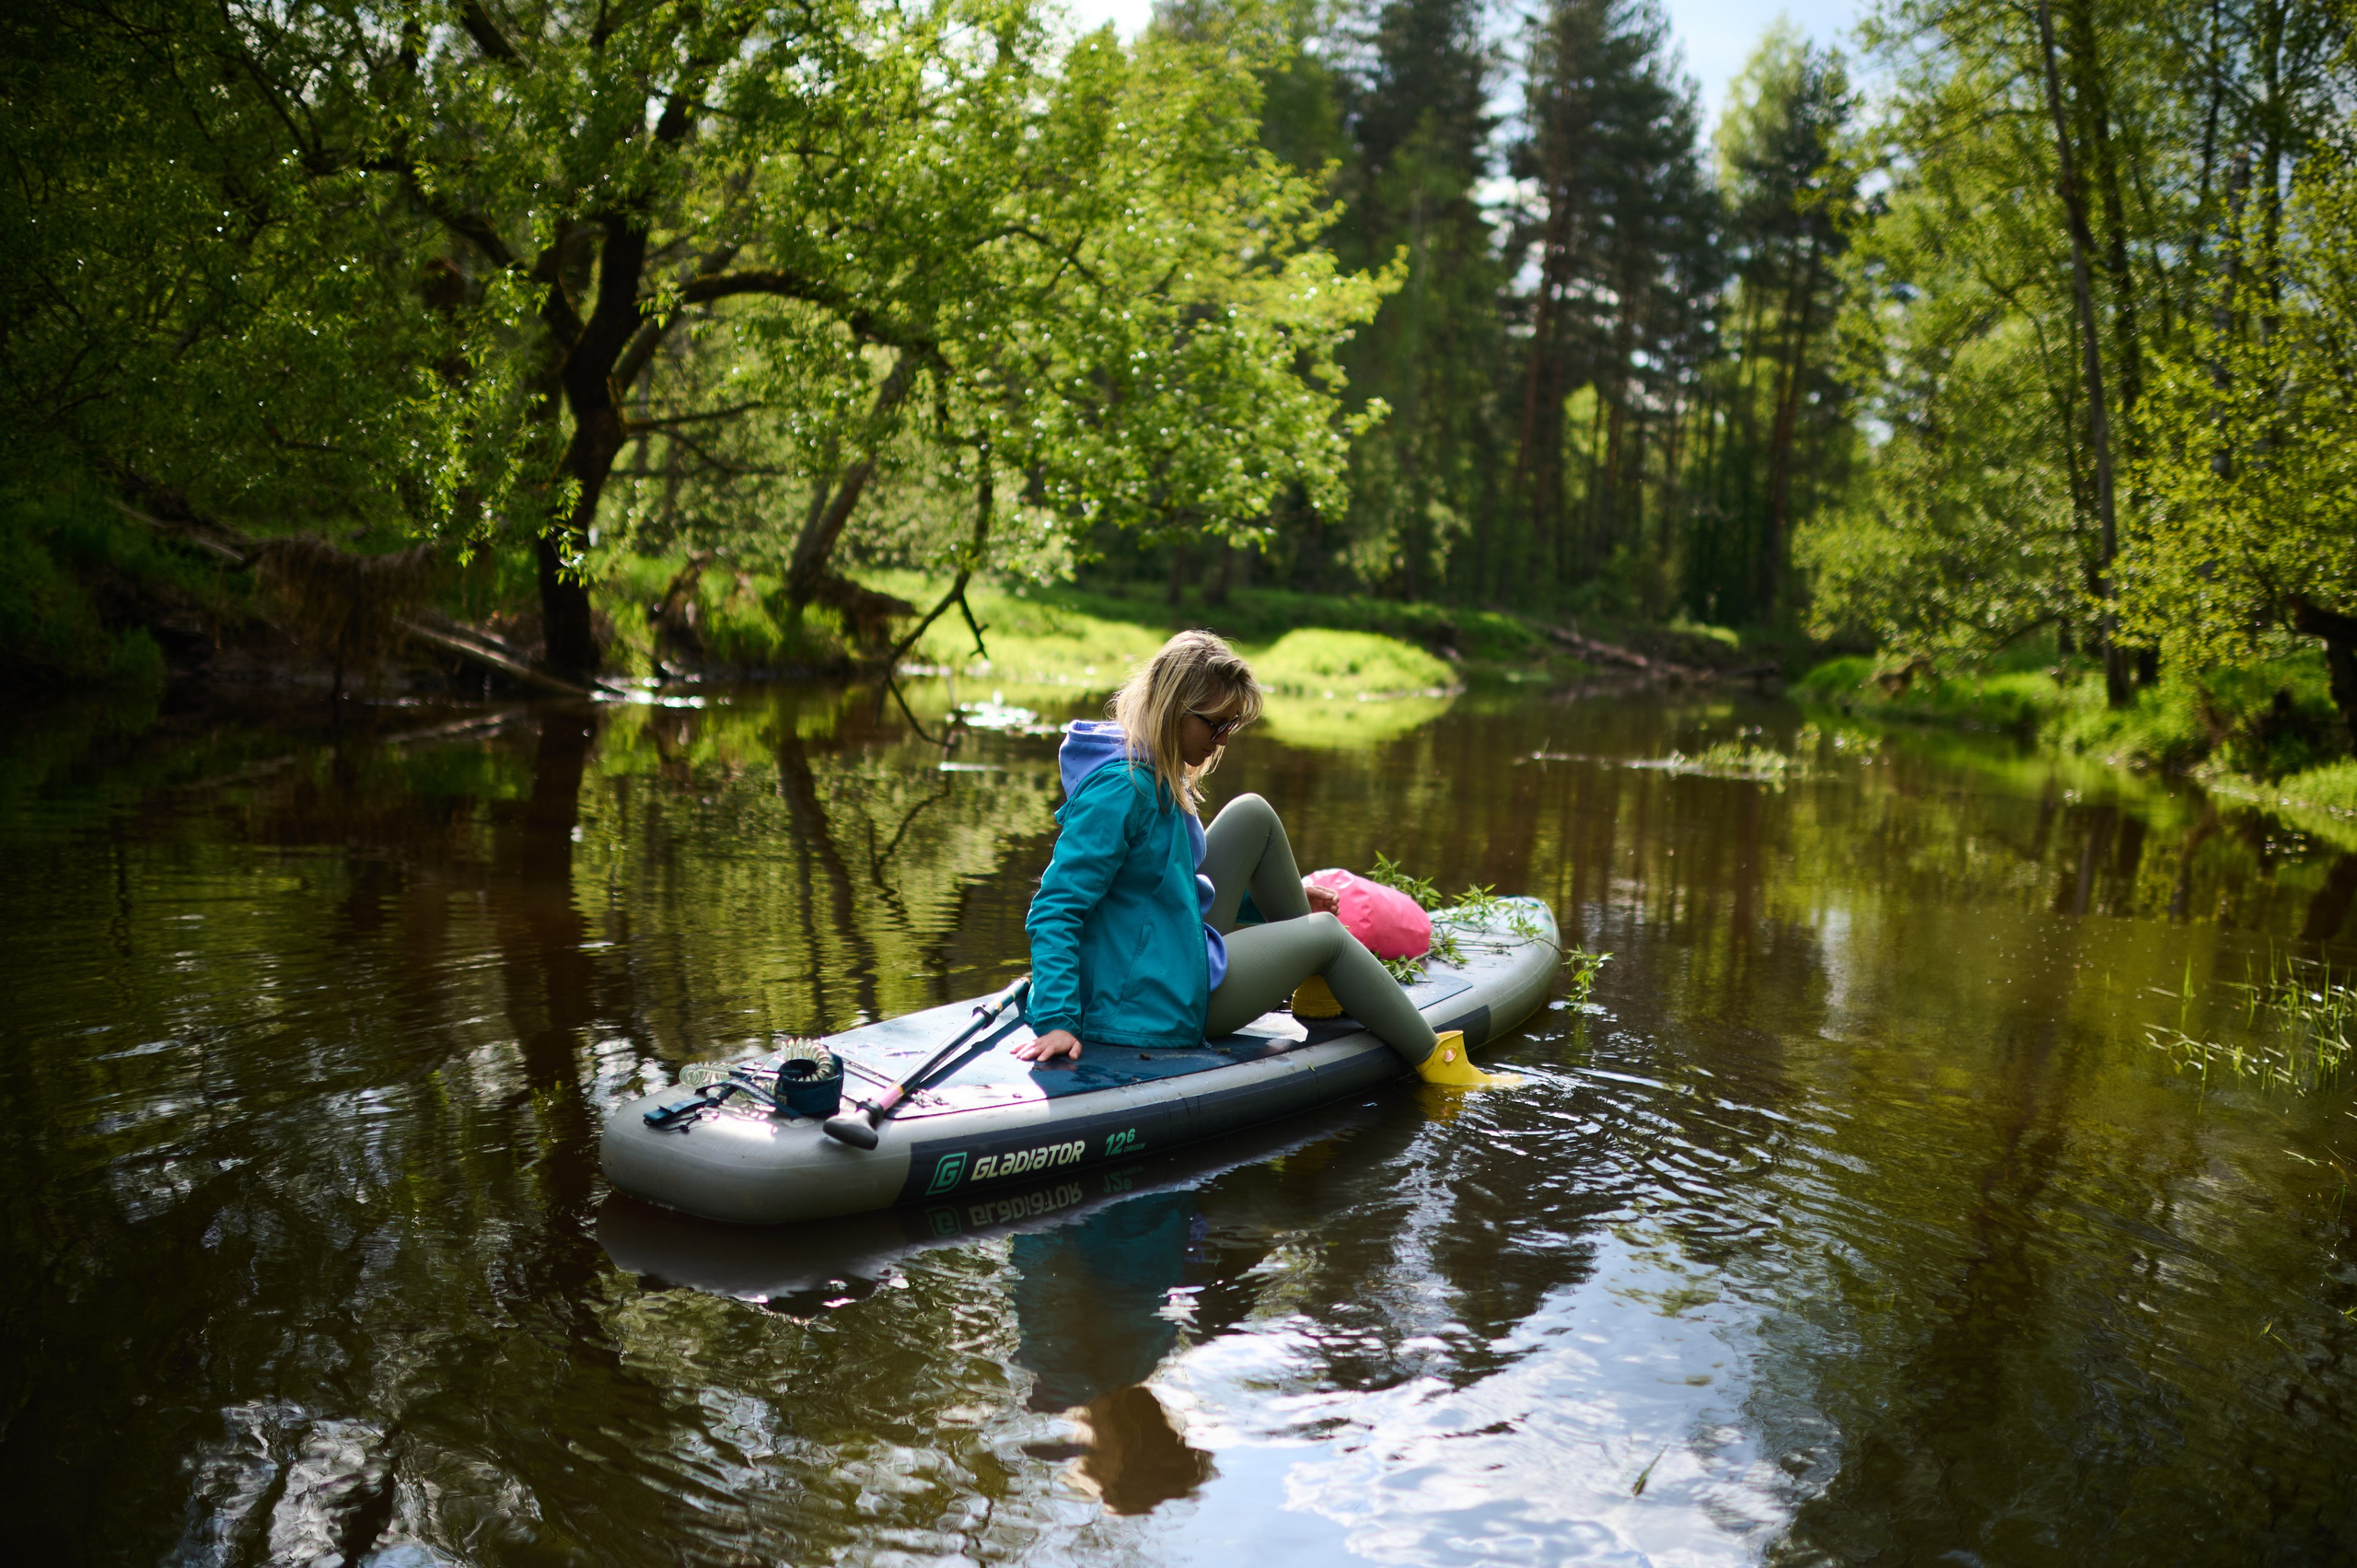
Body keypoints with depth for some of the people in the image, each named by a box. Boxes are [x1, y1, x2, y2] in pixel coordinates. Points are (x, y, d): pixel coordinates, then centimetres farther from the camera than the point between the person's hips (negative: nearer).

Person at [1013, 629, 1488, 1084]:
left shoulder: (1156, 775, 7)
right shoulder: (1121, 787, -24)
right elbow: (1054, 910, -26)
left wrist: (1275, 901, 23)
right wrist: (1057, 1020, -32)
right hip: (1160, 1008, -10)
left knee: (1253, 815, 9)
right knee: (1327, 933, 5)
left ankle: (1318, 985, 21)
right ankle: (1434, 1062, 22)